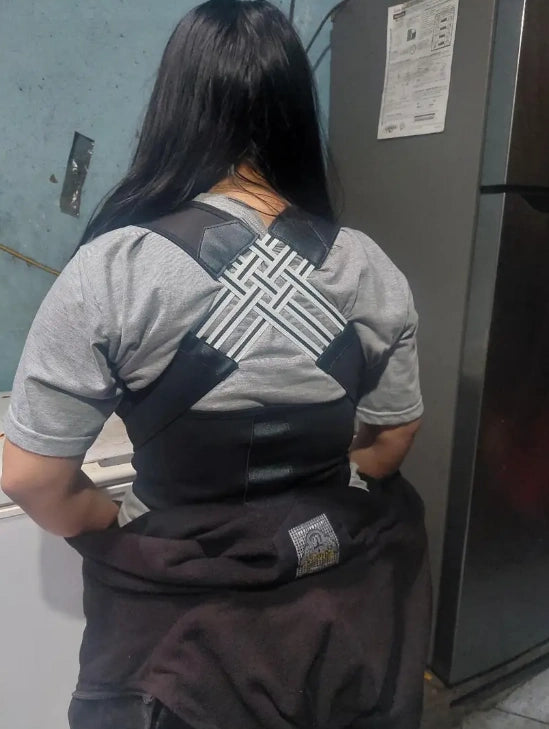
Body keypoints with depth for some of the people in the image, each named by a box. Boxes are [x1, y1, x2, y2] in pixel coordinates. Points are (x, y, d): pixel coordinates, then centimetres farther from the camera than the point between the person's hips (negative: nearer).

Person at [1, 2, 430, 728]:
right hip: (348, 598, 4)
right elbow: (391, 441, 0)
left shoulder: (113, 270, -21)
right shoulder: (369, 267, -9)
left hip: (190, 617, -3)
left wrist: (122, 532, 1)